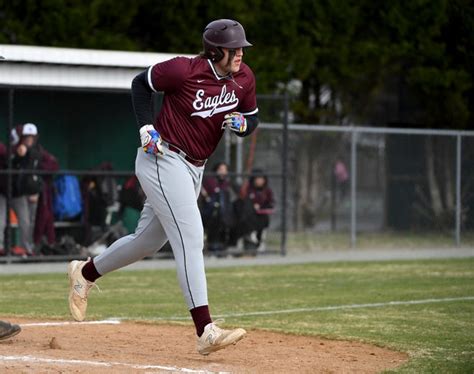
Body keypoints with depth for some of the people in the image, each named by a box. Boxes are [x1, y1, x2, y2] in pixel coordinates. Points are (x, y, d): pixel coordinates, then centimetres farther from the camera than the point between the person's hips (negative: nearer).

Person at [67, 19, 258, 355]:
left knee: (149, 241, 18)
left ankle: (85, 273, 41)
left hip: (194, 170, 8)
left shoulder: (244, 78, 0)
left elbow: (252, 116, 14)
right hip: (162, 159, -8)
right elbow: (141, 83, -3)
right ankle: (206, 331, -25)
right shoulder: (184, 70, -18)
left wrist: (242, 123, -10)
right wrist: (146, 127, -14)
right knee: (190, 236, -19)